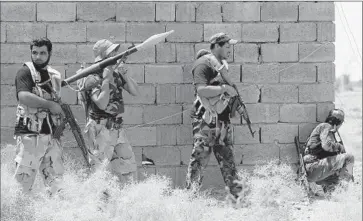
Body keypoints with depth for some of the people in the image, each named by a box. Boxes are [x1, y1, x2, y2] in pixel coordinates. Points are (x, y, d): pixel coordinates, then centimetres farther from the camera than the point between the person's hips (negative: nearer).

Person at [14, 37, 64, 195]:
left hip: (52, 135, 6)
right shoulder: (25, 72, -4)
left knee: (56, 181, 5)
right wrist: (50, 105, -20)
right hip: (30, 134, -6)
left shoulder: (55, 75, 16)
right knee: (24, 178, -9)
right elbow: (24, 96, -22)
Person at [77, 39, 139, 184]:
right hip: (100, 129, -8)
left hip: (117, 128, 8)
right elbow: (102, 104, -24)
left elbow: (135, 92, 9)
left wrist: (125, 75, -5)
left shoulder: (116, 74, 11)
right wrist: (107, 79, -21)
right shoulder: (93, 79, -12)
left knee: (129, 167, 9)